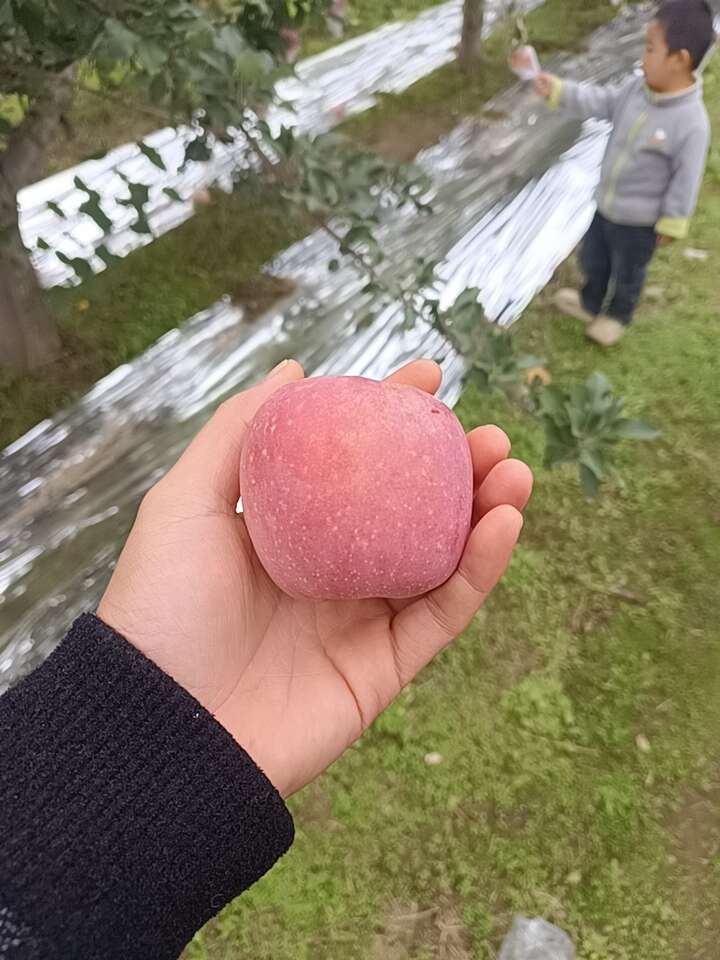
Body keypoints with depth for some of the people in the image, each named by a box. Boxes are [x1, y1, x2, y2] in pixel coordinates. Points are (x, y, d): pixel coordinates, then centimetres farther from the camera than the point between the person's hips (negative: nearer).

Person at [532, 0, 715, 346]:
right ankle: (590, 304, 53)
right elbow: (601, 102, 5)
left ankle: (617, 316, 45)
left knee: (626, 274, 17)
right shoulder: (637, 88, -10)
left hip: (639, 221, -6)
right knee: (592, 260, 26)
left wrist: (670, 225, -13)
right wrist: (558, 90, -2)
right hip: (606, 205, 7)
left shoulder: (691, 123, -28)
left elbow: (686, 181, -21)